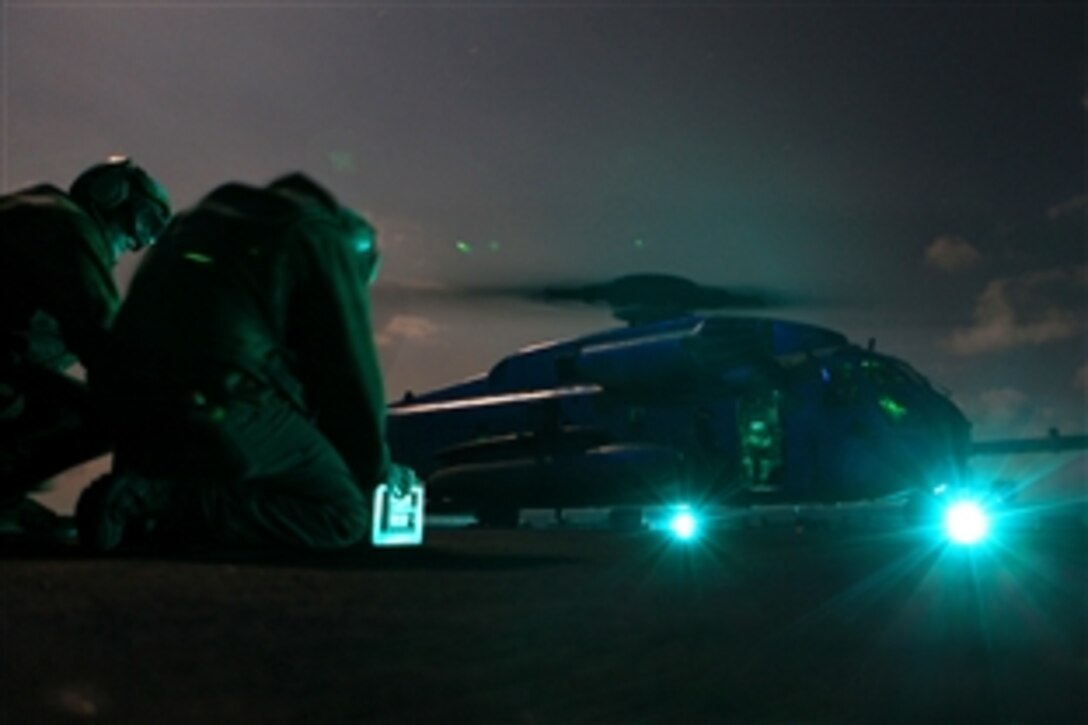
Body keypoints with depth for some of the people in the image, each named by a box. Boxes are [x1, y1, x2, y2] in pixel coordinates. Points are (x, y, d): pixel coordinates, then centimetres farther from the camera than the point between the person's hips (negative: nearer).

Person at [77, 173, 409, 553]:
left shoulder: (209, 214, 30)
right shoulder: (327, 239, 7)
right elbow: (351, 369, 4)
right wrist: (374, 469, 18)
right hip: (220, 404, -8)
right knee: (343, 514, -2)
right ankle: (165, 503, -15)